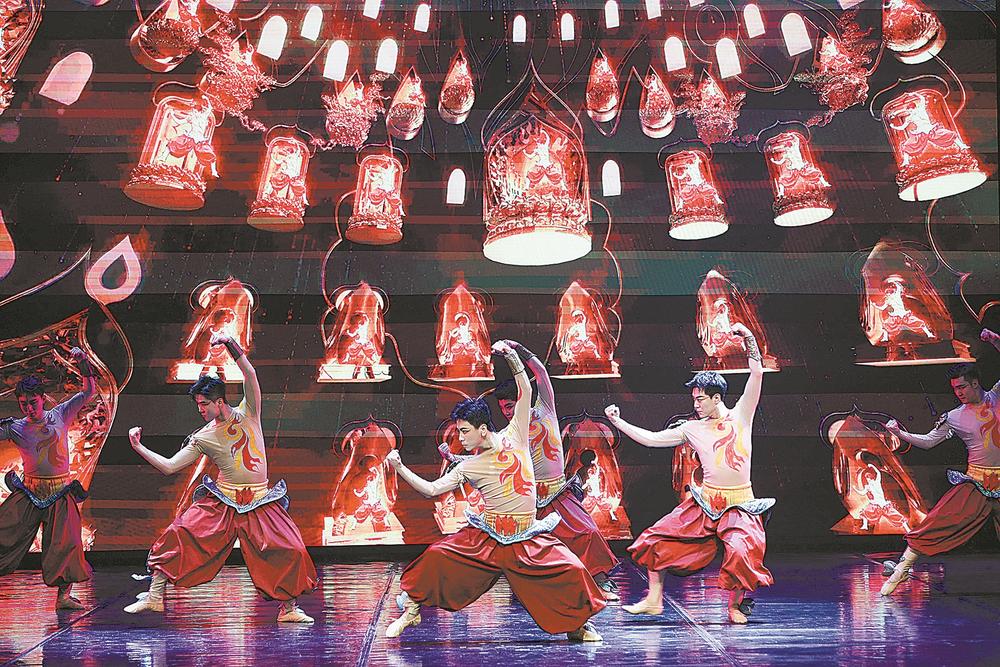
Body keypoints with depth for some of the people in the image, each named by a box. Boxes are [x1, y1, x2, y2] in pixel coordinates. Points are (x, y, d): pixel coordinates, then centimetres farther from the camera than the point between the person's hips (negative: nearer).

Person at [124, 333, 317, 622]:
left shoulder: (248, 413, -1)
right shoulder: (203, 438, 2)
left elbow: (250, 374, -13)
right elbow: (169, 466, 3)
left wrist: (230, 344, -23)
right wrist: (138, 447, -1)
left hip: (260, 502, -1)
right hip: (222, 502, 1)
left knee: (292, 550, -11)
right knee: (179, 535, -11)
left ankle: (288, 609, 8)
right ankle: (154, 596, 6)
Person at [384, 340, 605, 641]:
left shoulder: (514, 437, -2)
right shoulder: (468, 467, 1)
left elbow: (525, 392, -6)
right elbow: (431, 489, 1)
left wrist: (512, 357, -15)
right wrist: (400, 467, -7)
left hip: (528, 538, -1)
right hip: (486, 536, 1)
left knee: (573, 570, -15)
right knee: (436, 556, -13)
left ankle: (579, 622, 15)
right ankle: (411, 609, 10)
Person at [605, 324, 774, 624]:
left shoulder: (741, 415, 2)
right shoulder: (692, 429, 7)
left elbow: (757, 374, -6)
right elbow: (650, 438, 7)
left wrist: (748, 338, -13)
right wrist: (618, 421, 5)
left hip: (740, 503, -3)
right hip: (706, 501, 3)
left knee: (741, 550, -26)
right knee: (656, 538, -2)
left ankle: (736, 604, 4)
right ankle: (654, 599, 14)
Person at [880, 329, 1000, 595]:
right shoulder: (954, 417, 1)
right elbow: (928, 441, 5)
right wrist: (900, 433, -7)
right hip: (975, 484, -1)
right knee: (936, 524, -9)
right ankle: (902, 568, -4)